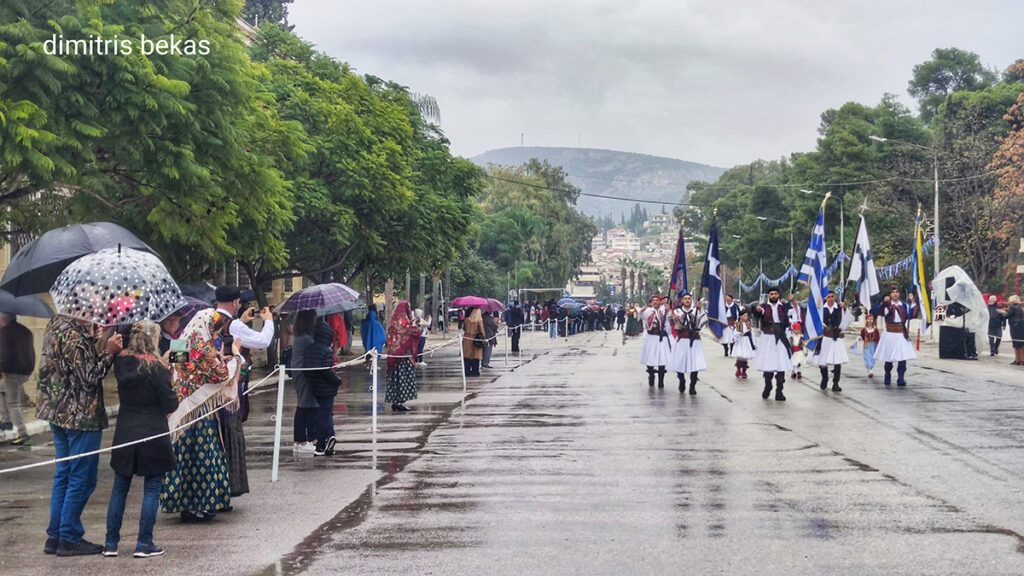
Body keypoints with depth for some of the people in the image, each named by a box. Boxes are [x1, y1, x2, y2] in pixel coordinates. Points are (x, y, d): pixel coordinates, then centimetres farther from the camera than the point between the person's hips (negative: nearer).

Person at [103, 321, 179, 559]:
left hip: (125, 434, 5)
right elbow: (170, 405, -11)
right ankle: (144, 544, 7)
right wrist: (170, 377, 5)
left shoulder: (121, 363, 1)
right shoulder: (157, 369, -15)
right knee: (152, 489, 5)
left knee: (120, 488, 14)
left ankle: (111, 542, 17)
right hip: (153, 435, -5)